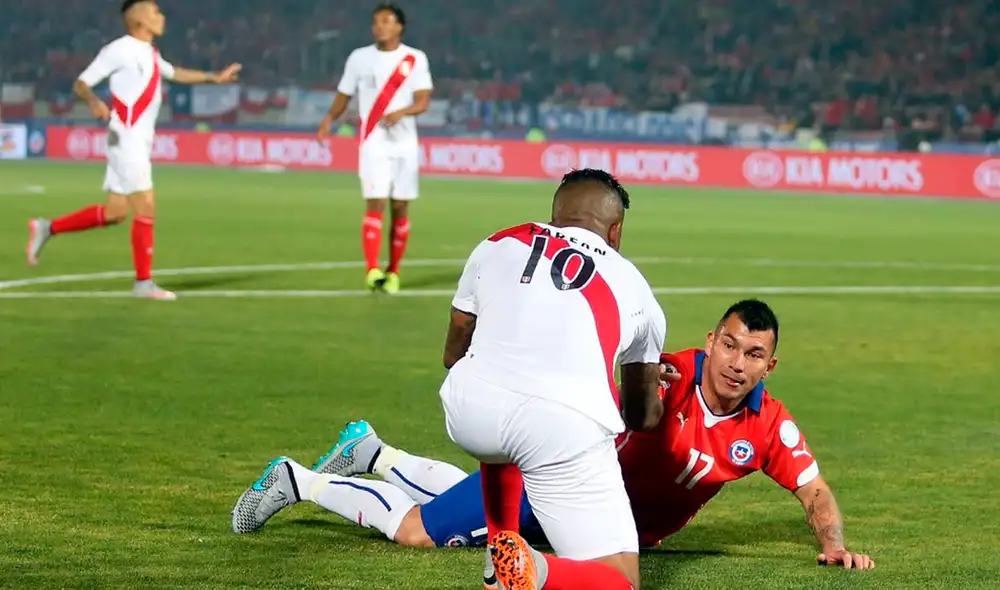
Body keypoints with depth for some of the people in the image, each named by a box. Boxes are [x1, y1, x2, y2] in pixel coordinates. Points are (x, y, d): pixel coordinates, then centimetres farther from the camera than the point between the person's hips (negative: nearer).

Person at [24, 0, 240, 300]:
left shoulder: (150, 53, 16)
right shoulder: (120, 50, -11)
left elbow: (174, 73, 35)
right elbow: (81, 83, -11)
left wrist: (214, 77, 32)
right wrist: (95, 102, -31)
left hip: (141, 143, 9)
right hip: (126, 140, -9)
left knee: (114, 212, 9)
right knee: (145, 208, -10)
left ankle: (46, 228, 21)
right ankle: (144, 282, -3)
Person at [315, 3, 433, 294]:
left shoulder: (415, 59, 3)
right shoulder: (359, 58, 5)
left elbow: (423, 101, -4)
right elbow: (344, 95, 11)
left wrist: (401, 112, -24)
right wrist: (329, 119, -8)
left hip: (405, 142, 1)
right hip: (374, 142, -1)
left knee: (400, 209, 5)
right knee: (375, 205, -15)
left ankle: (393, 271, 17)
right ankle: (372, 270, -21)